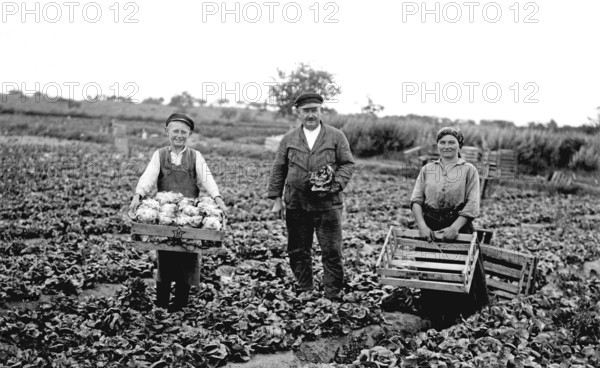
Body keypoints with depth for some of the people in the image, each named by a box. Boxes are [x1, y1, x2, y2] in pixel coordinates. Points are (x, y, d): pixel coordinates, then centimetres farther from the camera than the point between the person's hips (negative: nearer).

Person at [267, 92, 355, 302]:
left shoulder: (336, 137, 4)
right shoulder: (289, 139, 9)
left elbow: (348, 164, 3)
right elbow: (278, 169, 10)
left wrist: (337, 183, -14)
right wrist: (276, 199, 5)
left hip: (328, 204, -2)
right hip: (296, 204, 2)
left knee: (332, 252, -1)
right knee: (298, 251, 9)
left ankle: (333, 296, 8)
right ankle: (304, 293, 22)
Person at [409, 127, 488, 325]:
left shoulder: (468, 170, 2)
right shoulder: (427, 169, 9)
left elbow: (472, 204, -7)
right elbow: (416, 199, 2)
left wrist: (455, 227, -19)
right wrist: (422, 225, -14)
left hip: (459, 228, -2)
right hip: (430, 228, 2)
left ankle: (454, 313, 18)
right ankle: (433, 313, 20)